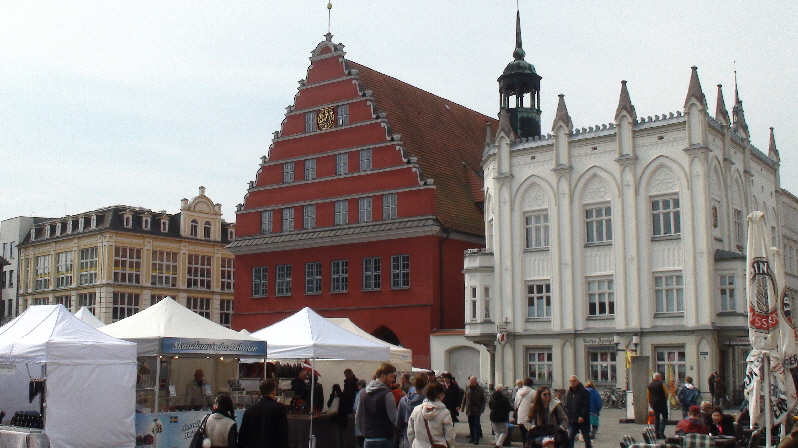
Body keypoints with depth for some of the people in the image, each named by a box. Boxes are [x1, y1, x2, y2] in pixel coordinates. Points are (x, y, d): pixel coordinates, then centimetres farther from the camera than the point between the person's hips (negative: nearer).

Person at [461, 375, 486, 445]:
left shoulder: (480, 389, -4)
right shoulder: (467, 388, 6)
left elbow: (483, 400, -3)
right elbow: (464, 398, 13)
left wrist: (481, 409, -10)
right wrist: (462, 407, 9)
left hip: (476, 411, -4)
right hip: (469, 410, 4)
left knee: (476, 424, -4)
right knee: (471, 424, 10)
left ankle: (476, 439, 0)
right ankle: (472, 437, 21)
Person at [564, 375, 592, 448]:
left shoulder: (584, 392, -5)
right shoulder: (568, 393, 12)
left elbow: (586, 406, -11)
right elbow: (566, 406, 15)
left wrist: (582, 417, -19)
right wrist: (567, 416, -1)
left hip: (583, 420, -4)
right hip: (572, 421, 4)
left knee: (586, 438, 7)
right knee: (569, 439, -4)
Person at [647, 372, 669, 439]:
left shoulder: (649, 385, 8)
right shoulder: (661, 384, -7)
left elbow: (648, 395, 12)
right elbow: (666, 393, -9)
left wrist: (651, 404, 18)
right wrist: (665, 400, 7)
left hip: (654, 403, 5)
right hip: (662, 402, -5)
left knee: (656, 417, 9)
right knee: (664, 416, 4)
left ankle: (657, 433, 6)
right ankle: (661, 431, -11)